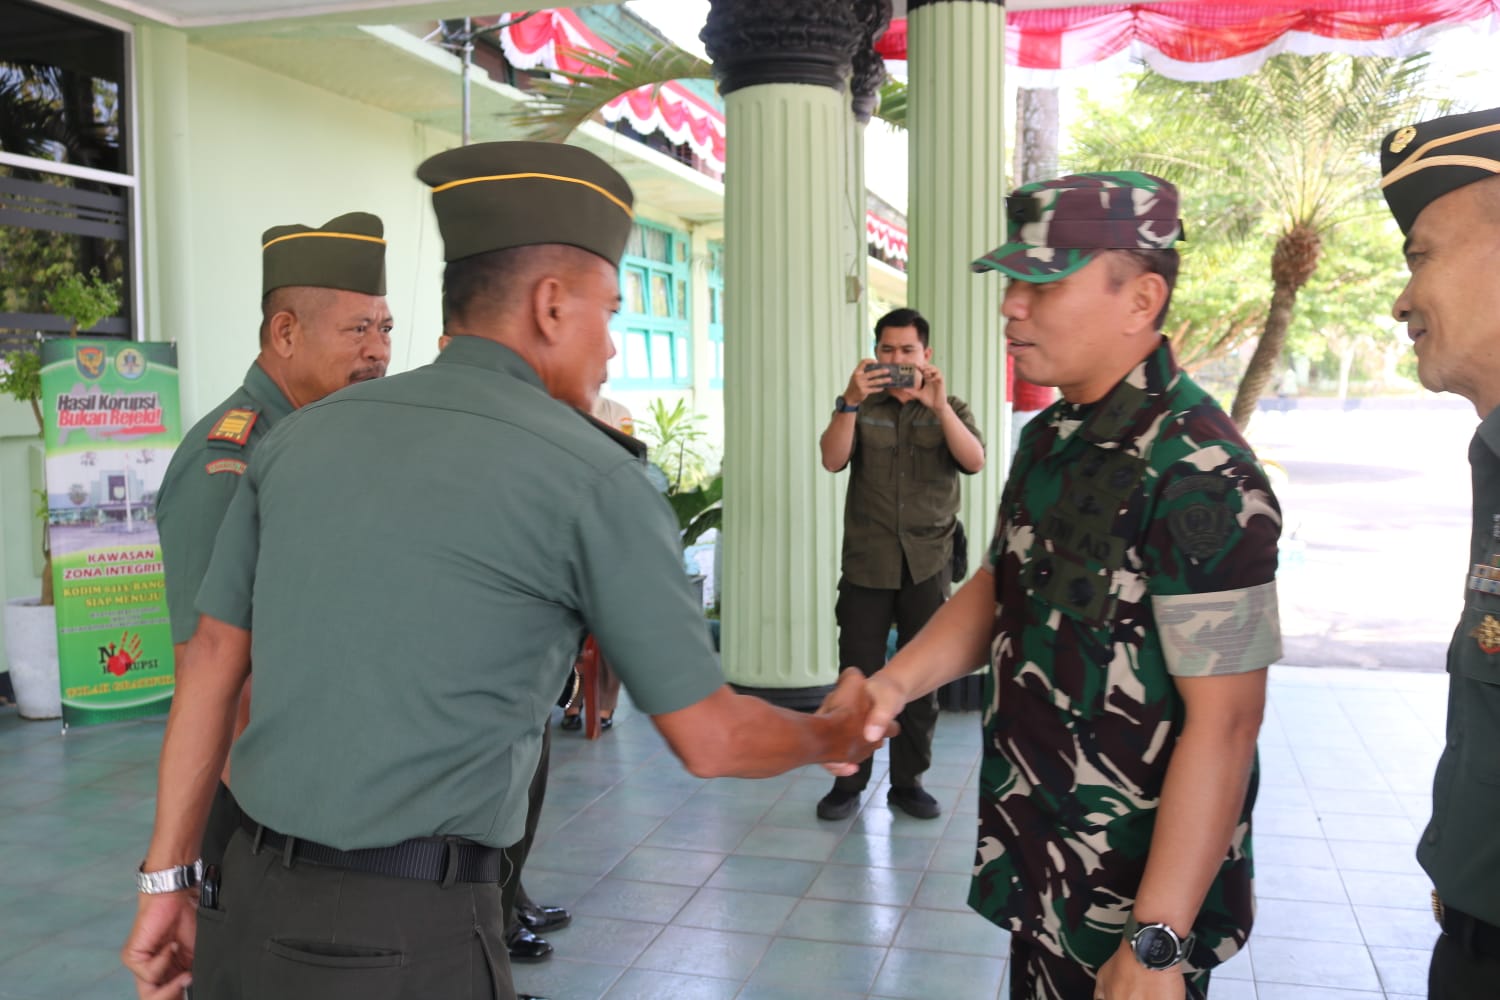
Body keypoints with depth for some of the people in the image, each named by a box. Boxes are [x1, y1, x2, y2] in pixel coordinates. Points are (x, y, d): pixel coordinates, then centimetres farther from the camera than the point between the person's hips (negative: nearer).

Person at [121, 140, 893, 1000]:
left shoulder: (304, 435, 5)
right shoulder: (592, 476, -9)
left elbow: (213, 663, 8)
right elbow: (711, 740, -4)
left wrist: (170, 879, 16)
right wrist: (835, 734, 15)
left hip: (250, 911, 6)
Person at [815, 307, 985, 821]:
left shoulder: (950, 409, 6)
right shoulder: (859, 406, 6)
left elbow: (974, 461, -12)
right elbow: (833, 460, -11)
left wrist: (939, 405, -24)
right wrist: (851, 402, -24)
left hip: (927, 565, 1)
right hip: (866, 563, 0)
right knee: (857, 676, 2)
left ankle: (908, 781, 19)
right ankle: (849, 781, 13)